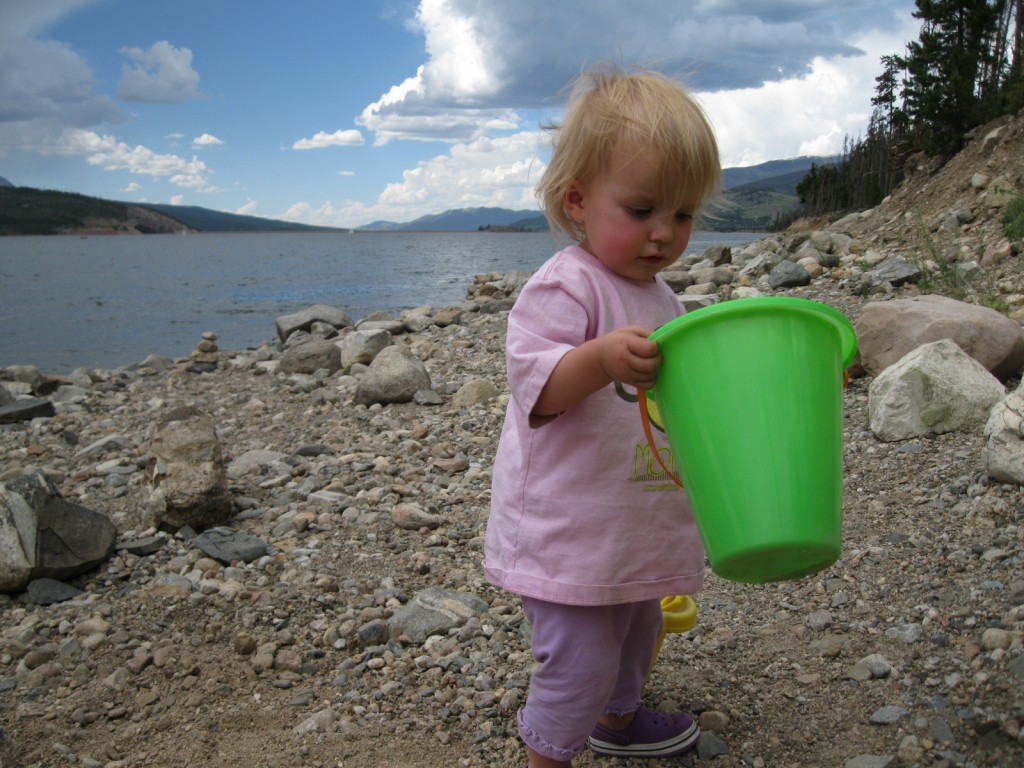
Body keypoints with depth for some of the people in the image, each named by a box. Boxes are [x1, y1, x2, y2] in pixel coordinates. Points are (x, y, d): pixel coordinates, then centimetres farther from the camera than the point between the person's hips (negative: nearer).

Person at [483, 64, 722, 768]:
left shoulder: (663, 300, 10)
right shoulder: (564, 287, -18)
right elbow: (533, 383, -26)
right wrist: (601, 359, -43)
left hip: (636, 527, 9)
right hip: (568, 531, -9)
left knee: (636, 628, 27)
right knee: (581, 660, -4)